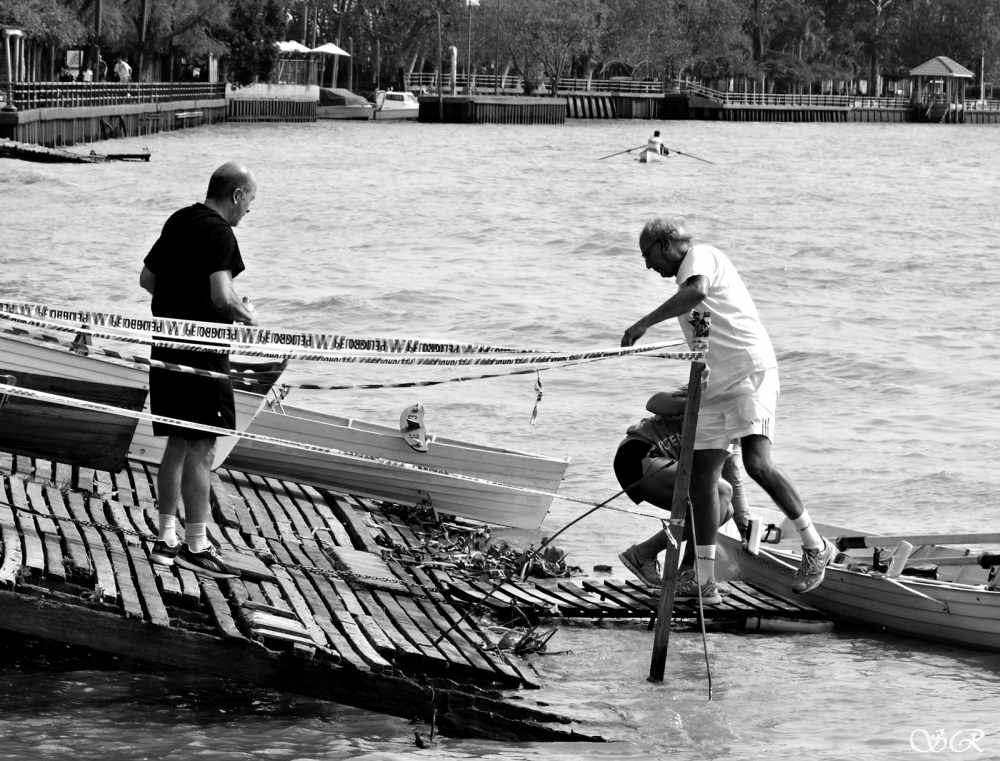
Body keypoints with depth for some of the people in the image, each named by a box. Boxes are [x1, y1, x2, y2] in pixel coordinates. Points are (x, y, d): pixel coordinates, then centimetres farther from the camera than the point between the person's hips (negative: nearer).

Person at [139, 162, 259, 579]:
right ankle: (195, 545, -1)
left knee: (177, 445, 16)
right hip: (201, 351, -9)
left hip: (167, 347, 9)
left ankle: (166, 539, 20)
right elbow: (222, 297, -26)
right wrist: (247, 316, -7)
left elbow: (147, 278, 19)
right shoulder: (219, 232, -15)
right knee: (200, 449, -4)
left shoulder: (178, 221, 12)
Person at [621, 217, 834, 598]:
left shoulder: (700, 255, -2)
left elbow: (696, 292, -25)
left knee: (756, 462, -22)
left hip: (750, 369, -10)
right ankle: (704, 579, 5)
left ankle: (815, 546, -10)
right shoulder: (689, 274, 27)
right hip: (716, 382, 10)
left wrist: (644, 323, -25)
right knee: (702, 475, 2)